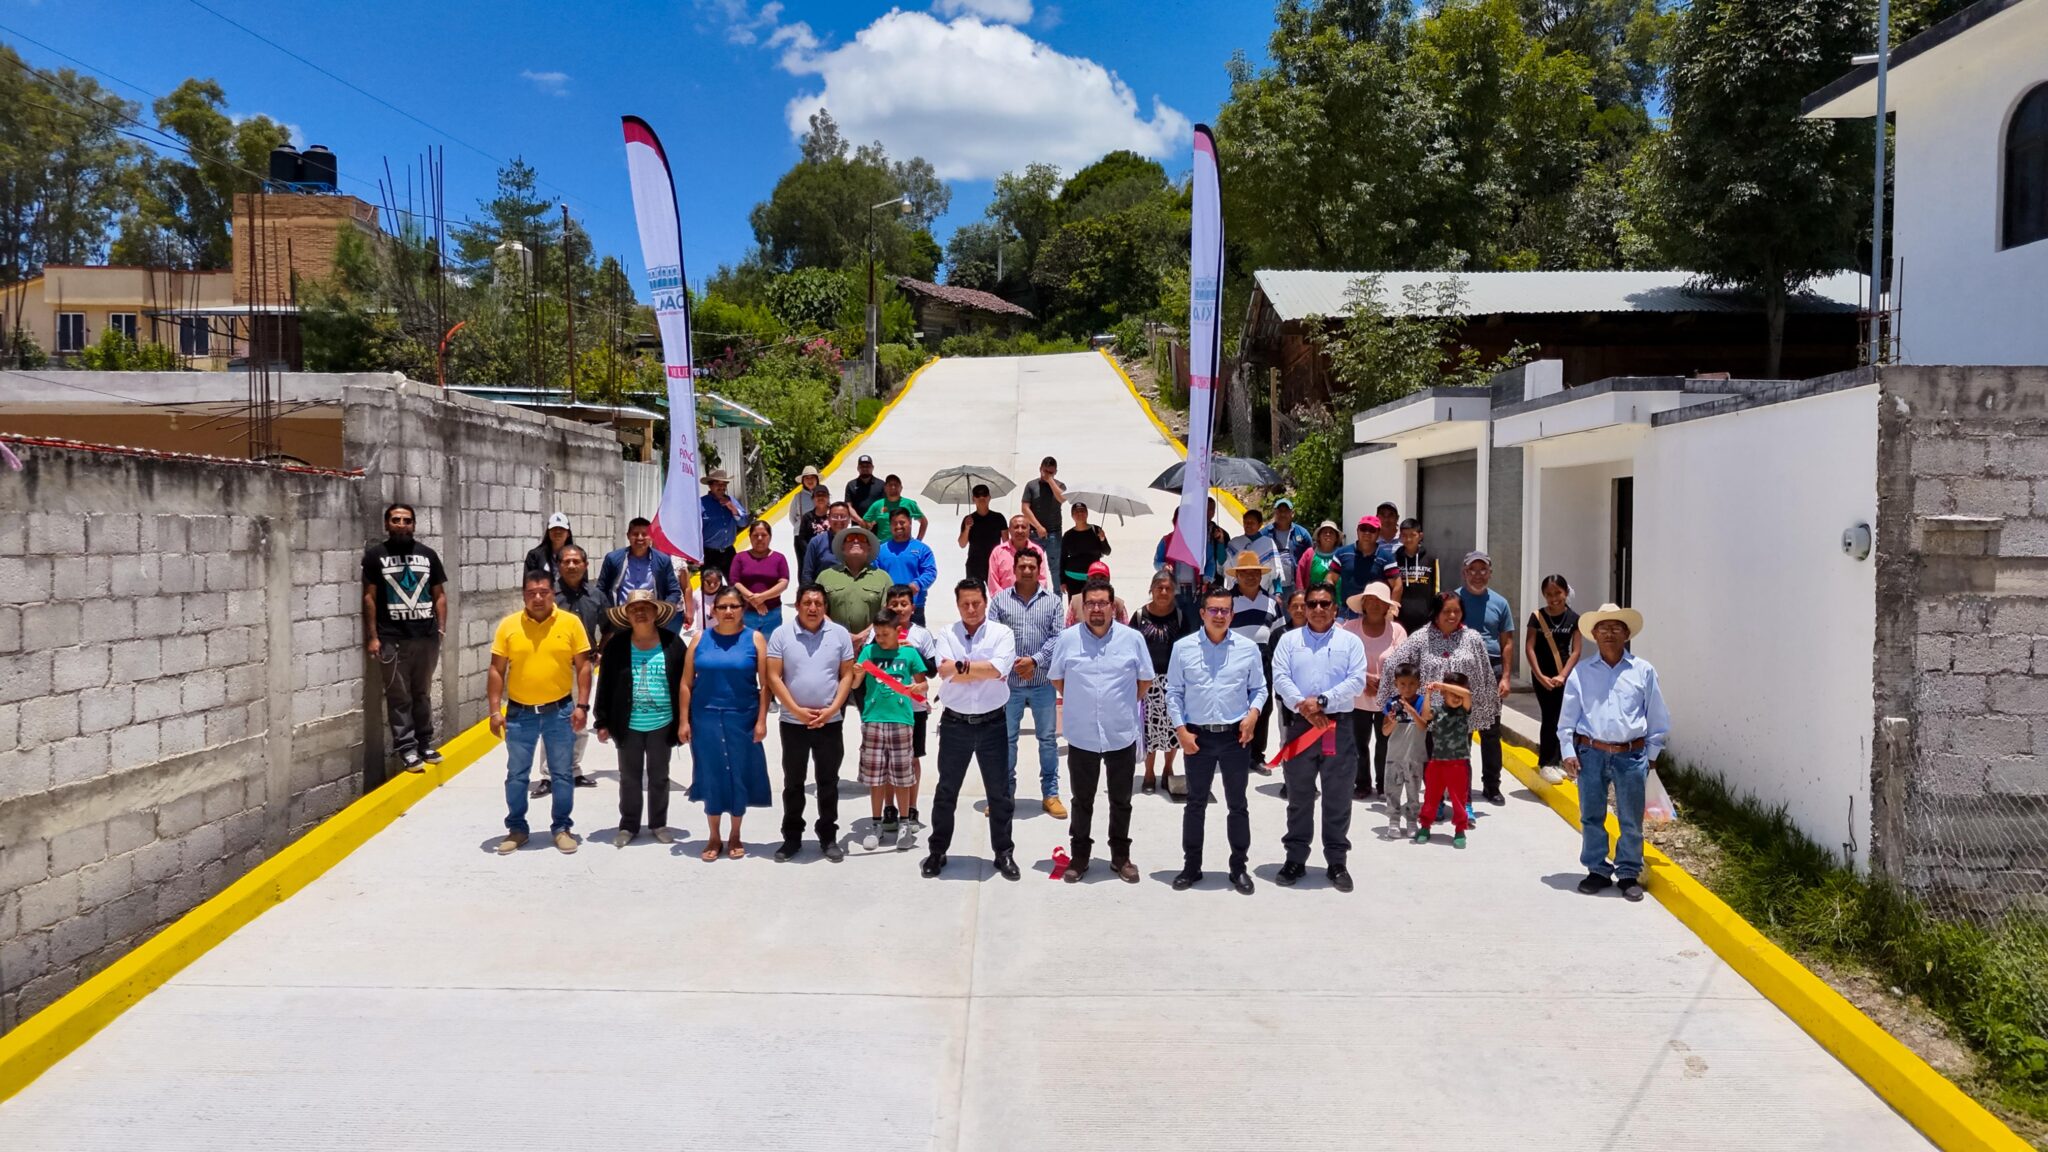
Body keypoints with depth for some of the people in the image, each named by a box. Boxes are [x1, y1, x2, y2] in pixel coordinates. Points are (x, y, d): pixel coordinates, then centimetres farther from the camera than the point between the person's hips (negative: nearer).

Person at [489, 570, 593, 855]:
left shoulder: (571, 623, -4)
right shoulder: (508, 625, -2)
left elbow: (583, 666, -1)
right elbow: (497, 671, 0)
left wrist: (582, 705, -7)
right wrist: (495, 711, -5)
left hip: (560, 712, -1)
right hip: (519, 713, 1)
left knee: (561, 775, 7)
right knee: (516, 775, 9)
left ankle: (561, 828, 20)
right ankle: (516, 829, 23)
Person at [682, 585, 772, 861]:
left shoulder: (755, 639, -1)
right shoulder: (701, 639, 4)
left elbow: (765, 684, -2)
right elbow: (687, 683, 5)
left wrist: (761, 720, -7)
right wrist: (684, 720, 0)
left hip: (742, 719, -1)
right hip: (706, 718, 1)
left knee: (738, 775, 5)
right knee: (711, 775, 7)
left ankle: (735, 837, 22)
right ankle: (714, 837, 20)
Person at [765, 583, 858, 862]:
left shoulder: (840, 634, 1)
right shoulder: (781, 635, -3)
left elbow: (847, 675, 2)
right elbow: (773, 677, -6)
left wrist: (832, 709, -10)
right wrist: (797, 710, -12)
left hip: (830, 722, 1)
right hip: (793, 722, 0)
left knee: (828, 782, 8)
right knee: (793, 782, 9)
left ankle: (828, 837, 19)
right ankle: (792, 837, 20)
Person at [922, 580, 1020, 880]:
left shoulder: (1002, 633, -3)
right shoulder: (947, 634, 0)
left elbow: (997, 669, -19)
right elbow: (946, 673, -15)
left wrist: (961, 666, -15)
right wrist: (985, 671, -16)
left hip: (992, 723, -1)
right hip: (955, 723, 1)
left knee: (999, 793, 9)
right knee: (946, 791, 11)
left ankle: (1004, 853, 22)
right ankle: (937, 851, 23)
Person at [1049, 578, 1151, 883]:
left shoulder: (1132, 639, -5)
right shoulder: (1068, 639, -5)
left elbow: (1145, 681, 7)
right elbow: (1057, 678, 9)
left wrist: (1124, 704, 8)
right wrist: (1079, 702, 8)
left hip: (1122, 735, 0)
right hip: (1081, 735, 0)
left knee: (1121, 801, 13)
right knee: (1082, 800, 13)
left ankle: (1121, 856, 27)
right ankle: (1080, 855, 26)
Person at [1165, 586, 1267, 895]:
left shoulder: (1248, 648, 0)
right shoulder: (1183, 647, -1)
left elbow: (1259, 689, 8)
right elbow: (1174, 692, 2)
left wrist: (1253, 713, -10)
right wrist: (1181, 730, -5)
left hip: (1236, 736, 1)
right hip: (1197, 736, 0)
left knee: (1237, 805, 9)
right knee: (1195, 803, 10)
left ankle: (1239, 867, 21)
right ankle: (1191, 866, 20)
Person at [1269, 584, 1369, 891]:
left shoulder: (1350, 642, 7)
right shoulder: (1289, 640, 9)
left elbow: (1357, 680, -5)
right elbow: (1280, 678, -2)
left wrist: (1322, 700, -15)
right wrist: (1304, 707, -16)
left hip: (1339, 727, -1)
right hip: (1299, 725, 1)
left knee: (1338, 798, 3)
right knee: (1299, 797, 8)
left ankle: (1337, 862, 12)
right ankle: (1295, 860, 16)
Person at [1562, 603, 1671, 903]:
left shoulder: (1643, 671, 3)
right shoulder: (1581, 672, 4)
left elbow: (1658, 718, 8)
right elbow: (1567, 717, 5)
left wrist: (1650, 754, 6)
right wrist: (1568, 752, -1)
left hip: (1631, 756, -1)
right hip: (1590, 754, 1)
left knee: (1631, 820, 6)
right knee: (1591, 818, 9)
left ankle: (1629, 874, 19)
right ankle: (1598, 870, 22)